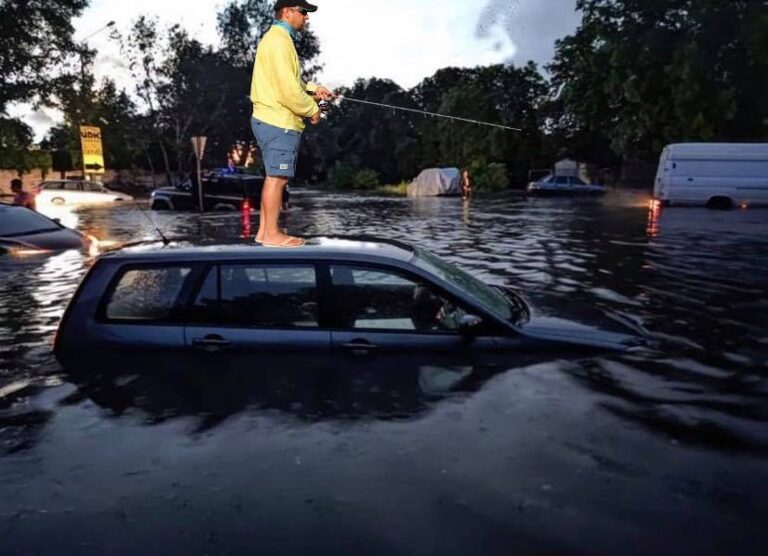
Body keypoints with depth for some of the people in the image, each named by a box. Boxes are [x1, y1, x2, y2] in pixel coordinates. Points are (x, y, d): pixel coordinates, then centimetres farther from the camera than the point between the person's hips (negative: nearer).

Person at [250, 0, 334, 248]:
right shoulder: (279, 41, -14)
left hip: (270, 120, 10)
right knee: (277, 177, -5)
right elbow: (288, 89, -21)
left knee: (274, 176, 13)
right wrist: (312, 110, -9)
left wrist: (312, 89, 12)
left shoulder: (277, 38, 19)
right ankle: (272, 234, 2)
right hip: (279, 122, -10)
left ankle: (264, 230, 18)